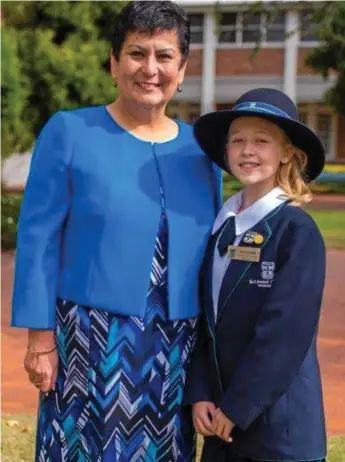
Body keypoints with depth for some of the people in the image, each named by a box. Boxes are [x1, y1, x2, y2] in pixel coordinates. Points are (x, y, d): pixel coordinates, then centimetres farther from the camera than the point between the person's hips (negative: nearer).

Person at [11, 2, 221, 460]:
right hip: (91, 341, -3)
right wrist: (41, 337, -10)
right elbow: (38, 239, -6)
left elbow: (212, 252, 11)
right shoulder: (68, 132, -4)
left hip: (176, 347, 4)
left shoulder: (200, 149, 6)